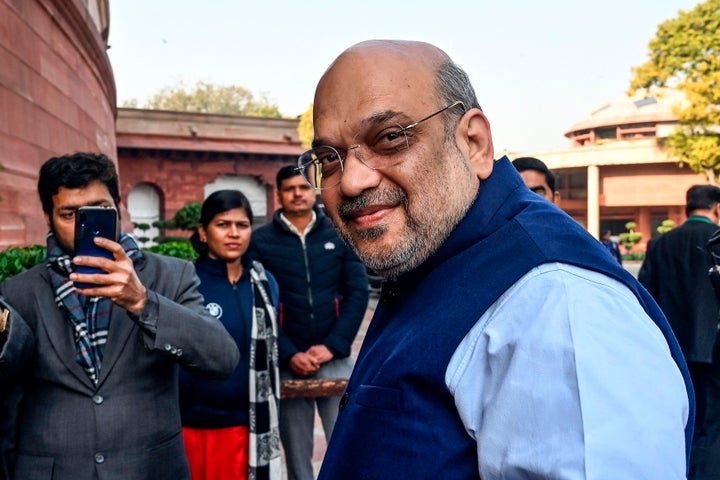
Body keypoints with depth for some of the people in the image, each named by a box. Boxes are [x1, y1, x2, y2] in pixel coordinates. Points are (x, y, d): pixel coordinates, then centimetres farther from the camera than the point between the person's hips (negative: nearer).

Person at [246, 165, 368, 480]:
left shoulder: (340, 235, 5)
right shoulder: (261, 241, 1)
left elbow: (358, 293, 0)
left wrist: (332, 346, -9)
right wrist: (289, 355, -12)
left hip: (336, 359, 0)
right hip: (287, 363, 0)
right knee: (296, 453, 13)